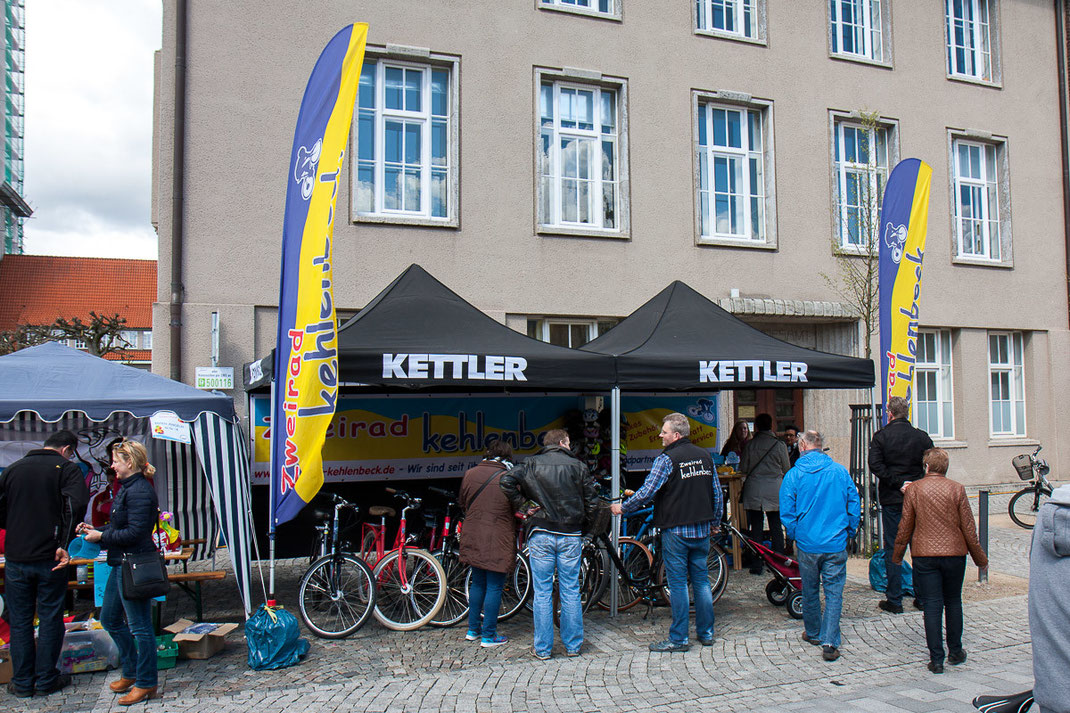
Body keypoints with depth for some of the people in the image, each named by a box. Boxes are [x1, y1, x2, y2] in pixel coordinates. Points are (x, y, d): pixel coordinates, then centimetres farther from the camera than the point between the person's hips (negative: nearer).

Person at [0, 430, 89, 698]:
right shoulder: (67, 468, -4)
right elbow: (76, 504, -21)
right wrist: (64, 544, -18)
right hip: (49, 558, -3)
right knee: (50, 620, 8)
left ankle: (22, 682, 19)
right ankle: (46, 680, 14)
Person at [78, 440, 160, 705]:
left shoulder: (140, 492, -19)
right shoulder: (127, 488, 14)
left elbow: (135, 533, -23)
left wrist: (102, 537, -13)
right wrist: (95, 530, 10)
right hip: (121, 563, 11)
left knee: (139, 626, -1)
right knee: (109, 618, 21)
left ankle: (146, 684, 11)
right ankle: (130, 673, 34)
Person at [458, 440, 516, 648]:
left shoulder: (470, 474, 3)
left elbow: (462, 502, 16)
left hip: (472, 539, 5)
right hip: (498, 542, -5)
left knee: (477, 583, 18)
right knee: (494, 587, 4)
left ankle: (473, 630, 27)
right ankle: (489, 636, 9)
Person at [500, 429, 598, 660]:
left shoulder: (533, 464, 2)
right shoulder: (577, 466, 4)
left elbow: (507, 480, -12)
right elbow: (592, 500, 3)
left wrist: (520, 504, -1)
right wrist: (583, 522, 18)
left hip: (541, 535, -1)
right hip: (571, 536, 1)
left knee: (542, 593, 5)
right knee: (571, 592, 9)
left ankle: (542, 648, 9)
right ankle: (572, 645, 16)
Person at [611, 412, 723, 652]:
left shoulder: (666, 459, -13)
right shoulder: (705, 456, 7)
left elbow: (646, 492, -16)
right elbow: (717, 492, 13)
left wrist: (622, 508, -3)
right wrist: (715, 521, 24)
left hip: (676, 530, -6)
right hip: (702, 530, 6)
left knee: (678, 584, 0)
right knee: (701, 581, 14)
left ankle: (678, 639, 5)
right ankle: (706, 633, 21)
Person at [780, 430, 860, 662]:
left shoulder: (794, 475, -5)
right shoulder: (840, 471, -1)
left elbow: (787, 512, -5)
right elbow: (854, 505, 3)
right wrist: (849, 532, 15)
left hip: (807, 544, 0)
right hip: (836, 544, 0)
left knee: (810, 591, 16)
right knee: (834, 592, 4)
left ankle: (813, 633, 32)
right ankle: (829, 643, -3)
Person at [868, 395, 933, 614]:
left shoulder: (881, 436, -5)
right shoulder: (922, 437, 3)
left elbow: (875, 465, -16)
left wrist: (897, 484, -12)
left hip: (891, 500, -3)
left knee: (892, 549, 3)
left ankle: (894, 600, 4)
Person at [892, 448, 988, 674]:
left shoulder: (914, 489, -4)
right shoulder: (956, 489, -3)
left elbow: (905, 527, 0)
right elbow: (968, 527, -1)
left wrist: (897, 555, 12)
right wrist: (980, 558, 11)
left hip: (924, 555, -1)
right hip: (954, 553, 1)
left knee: (932, 605, 1)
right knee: (953, 601, 17)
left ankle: (936, 659, 2)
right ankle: (955, 652, 27)